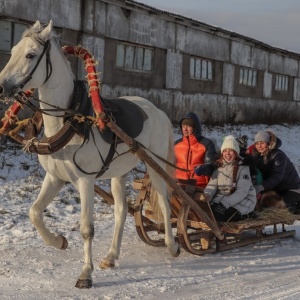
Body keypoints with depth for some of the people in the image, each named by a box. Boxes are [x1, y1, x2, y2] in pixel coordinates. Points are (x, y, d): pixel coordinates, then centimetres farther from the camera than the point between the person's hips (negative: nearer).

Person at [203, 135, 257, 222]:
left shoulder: (243, 168, -7)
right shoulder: (219, 167, 9)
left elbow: (242, 192, -17)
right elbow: (211, 186, -1)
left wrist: (225, 203, -29)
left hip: (241, 202, -5)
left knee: (217, 214, -28)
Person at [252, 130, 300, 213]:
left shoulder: (278, 155, -28)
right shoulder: (258, 155, -6)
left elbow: (277, 176, -37)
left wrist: (261, 187, -50)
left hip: (291, 186, -7)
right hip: (278, 188, 7)